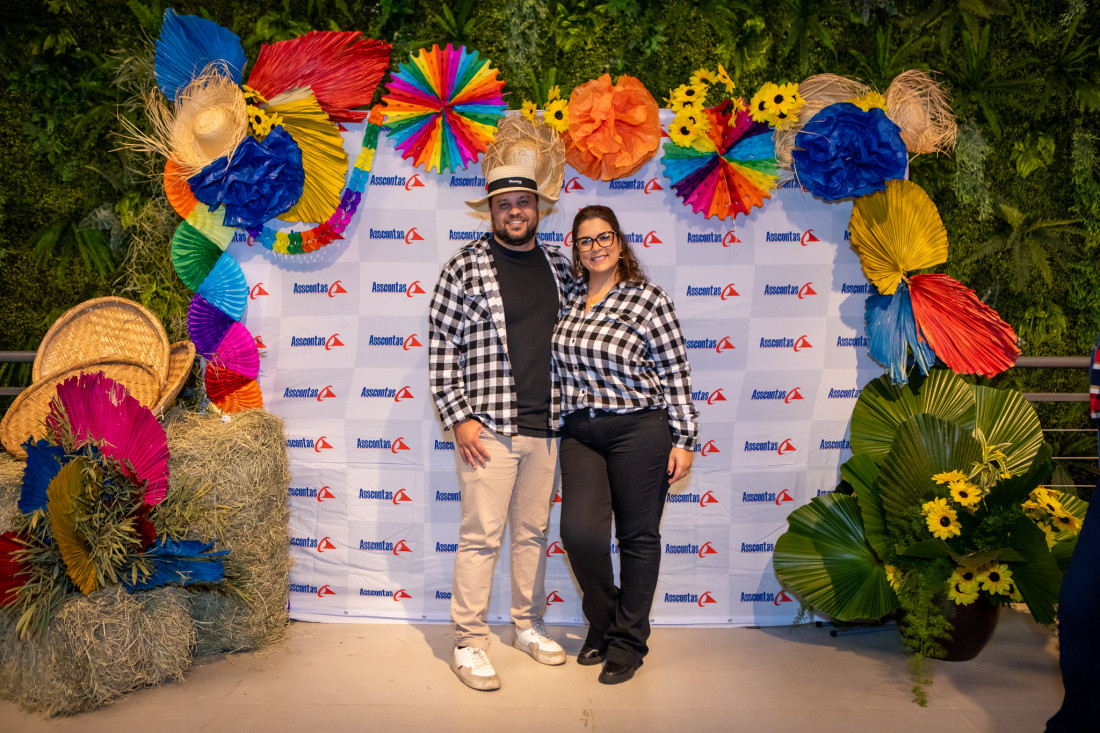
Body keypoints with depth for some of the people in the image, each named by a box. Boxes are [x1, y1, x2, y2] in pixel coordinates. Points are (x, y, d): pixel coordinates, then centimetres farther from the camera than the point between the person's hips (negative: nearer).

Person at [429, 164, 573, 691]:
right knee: (480, 537, 0)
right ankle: (468, 644, 12)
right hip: (488, 428, -5)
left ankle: (529, 627, 30)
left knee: (534, 532, 15)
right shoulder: (466, 266, -3)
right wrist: (459, 417, -10)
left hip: (546, 428, 5)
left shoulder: (559, 266, 11)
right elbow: (441, 347, -5)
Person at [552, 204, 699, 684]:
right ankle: (602, 621, 20)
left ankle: (628, 640, 23)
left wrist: (684, 439, -6)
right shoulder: (569, 299, 9)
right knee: (580, 531, -7)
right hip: (580, 433, 4)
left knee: (638, 536, 6)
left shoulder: (647, 298, -5)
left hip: (639, 431, -3)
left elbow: (676, 372, -4)